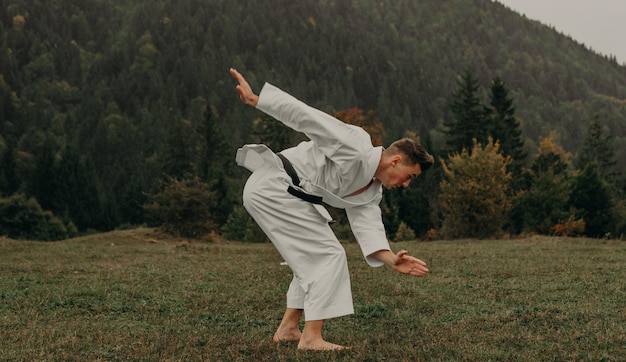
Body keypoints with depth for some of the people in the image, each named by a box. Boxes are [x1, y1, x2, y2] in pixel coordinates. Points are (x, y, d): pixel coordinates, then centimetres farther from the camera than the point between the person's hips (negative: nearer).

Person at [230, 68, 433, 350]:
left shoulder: (371, 191, 14)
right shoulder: (355, 146, -14)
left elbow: (368, 229, 6)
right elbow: (305, 115, -16)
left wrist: (392, 260, -12)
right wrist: (253, 99, -18)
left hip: (269, 190, 10)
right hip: (272, 186, -10)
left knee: (313, 258, 18)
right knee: (330, 255, -8)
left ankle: (288, 328, 23)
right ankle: (311, 337, -6)